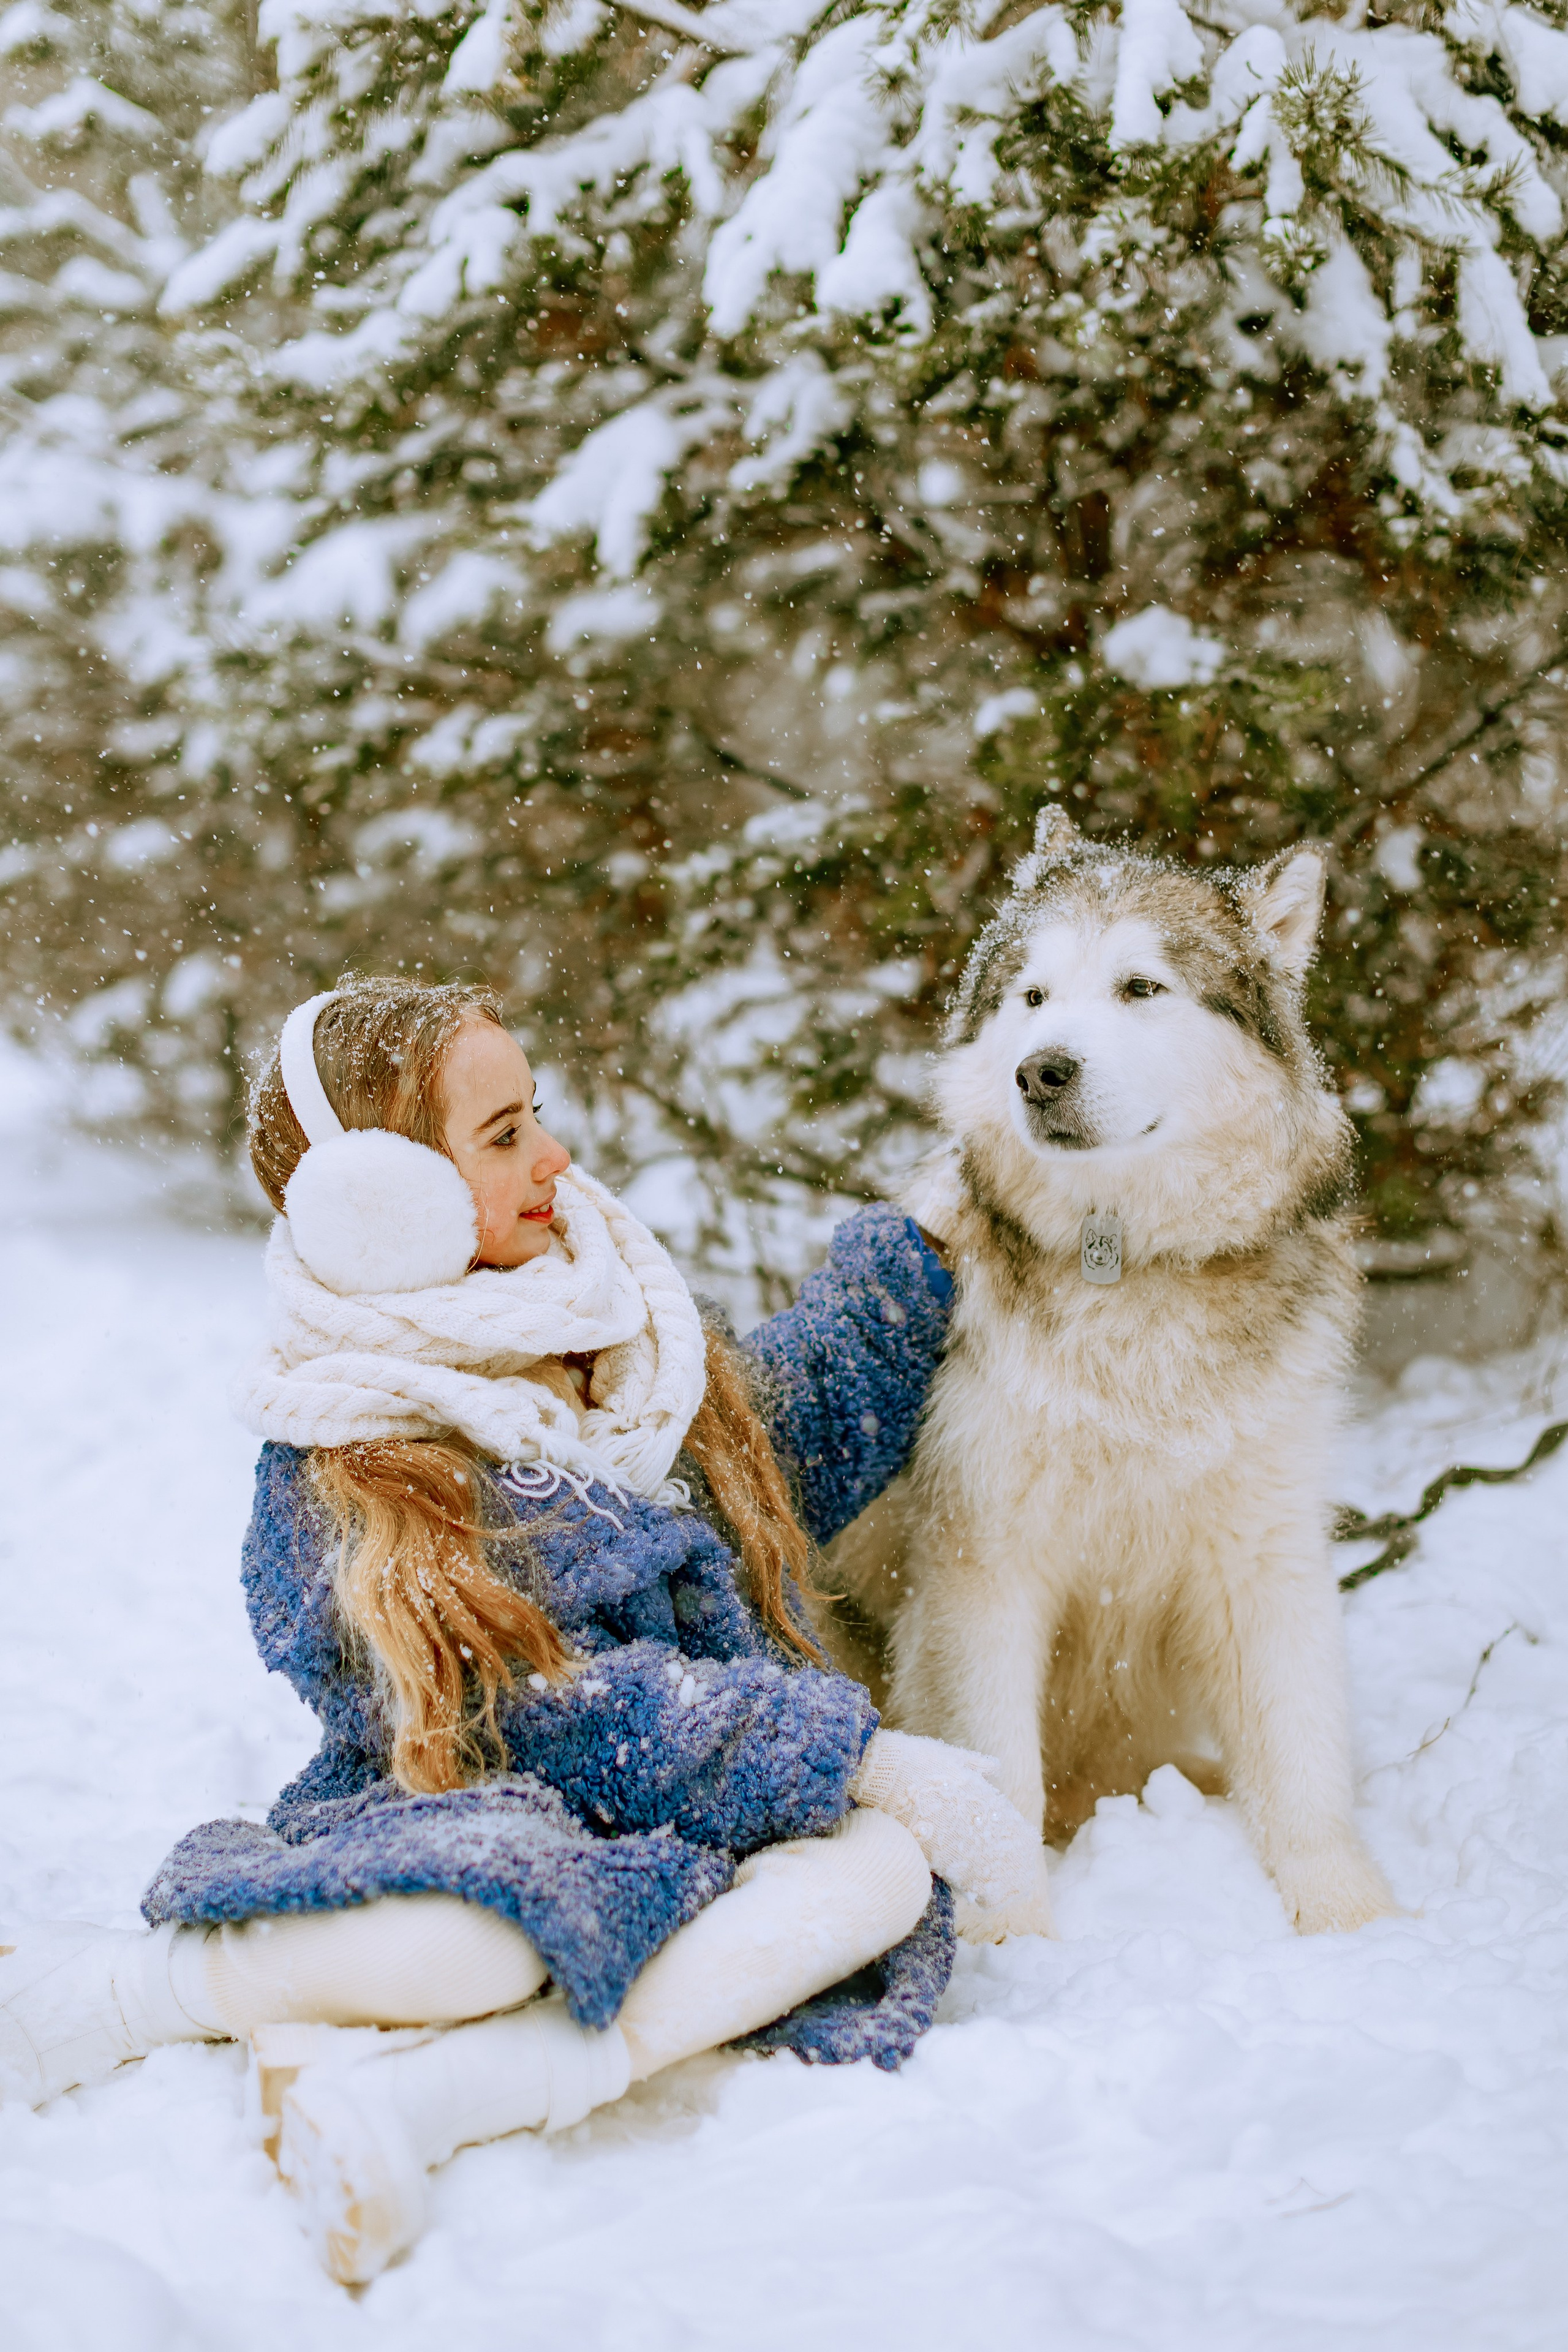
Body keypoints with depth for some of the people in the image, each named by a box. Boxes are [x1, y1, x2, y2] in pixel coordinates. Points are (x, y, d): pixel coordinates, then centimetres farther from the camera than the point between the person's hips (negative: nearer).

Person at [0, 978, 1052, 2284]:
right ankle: (112, 1989, -22)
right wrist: (849, 1753, -20)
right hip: (476, 1827, -6)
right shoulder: (338, 1472, -9)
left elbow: (806, 1427, 30)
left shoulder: (624, 1324, 11)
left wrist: (919, 1247, 23)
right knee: (509, 1929, -42)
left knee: (886, 1869, -27)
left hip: (699, 1830, 6)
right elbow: (564, 1714, -16)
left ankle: (412, 2091, -40)